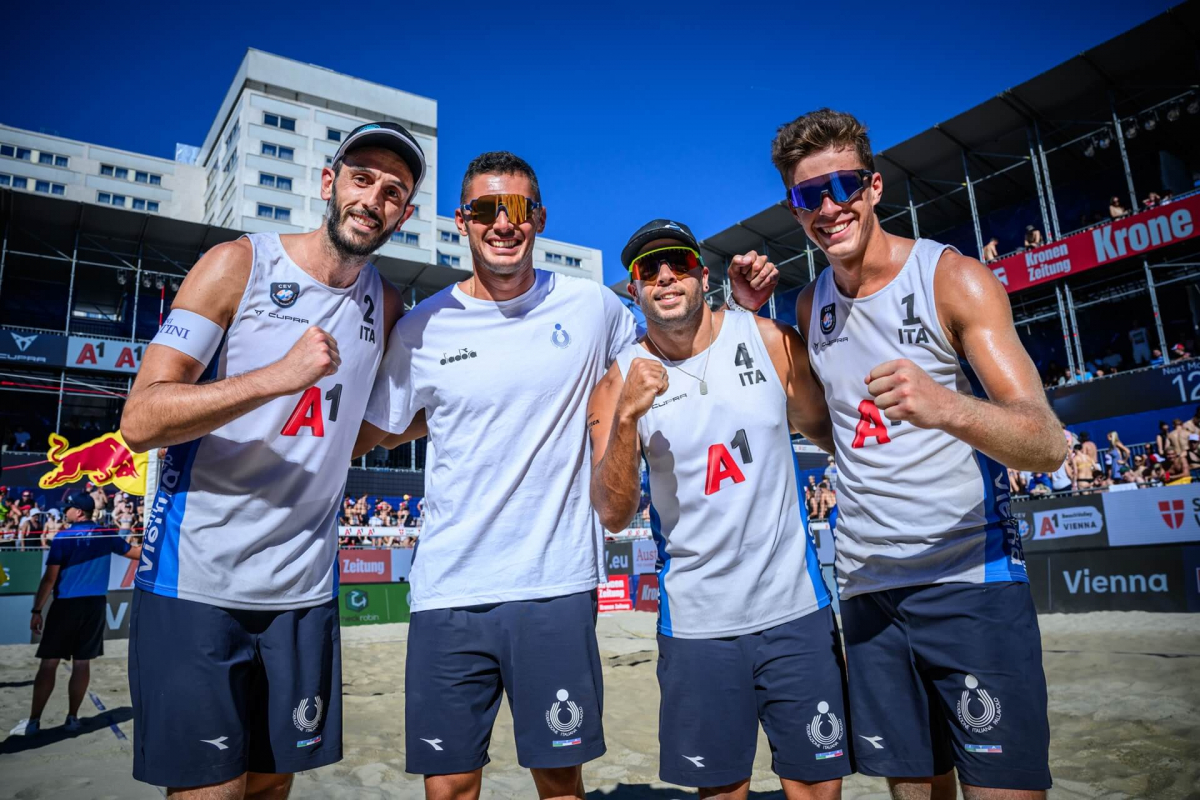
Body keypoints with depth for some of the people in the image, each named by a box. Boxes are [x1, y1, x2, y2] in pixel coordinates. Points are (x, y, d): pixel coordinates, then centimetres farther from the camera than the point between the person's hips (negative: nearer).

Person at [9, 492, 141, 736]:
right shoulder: (106, 536, 3)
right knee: (82, 663, 7)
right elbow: (136, 553, 16)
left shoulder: (63, 538, -9)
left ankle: (33, 721, 7)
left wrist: (37, 610, -4)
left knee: (48, 663, 3)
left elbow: (49, 578, -10)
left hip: (66, 605, -4)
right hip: (95, 605, 4)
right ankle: (72, 718, 14)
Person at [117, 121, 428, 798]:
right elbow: (140, 421, -14)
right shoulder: (240, 264, -6)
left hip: (304, 590, 4)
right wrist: (280, 375, -25)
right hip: (196, 579, -4)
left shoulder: (386, 304, 7)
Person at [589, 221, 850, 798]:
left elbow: (834, 435, 12)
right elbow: (613, 516, -10)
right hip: (695, 623, 0)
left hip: (795, 607, 1)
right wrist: (626, 417, -23)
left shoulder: (769, 341, -1)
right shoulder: (618, 382, -3)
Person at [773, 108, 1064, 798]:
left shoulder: (954, 278, -7)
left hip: (972, 579, -4)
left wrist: (946, 407, -37)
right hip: (869, 591, 4)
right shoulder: (809, 304, 8)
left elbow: (1049, 445, -15)